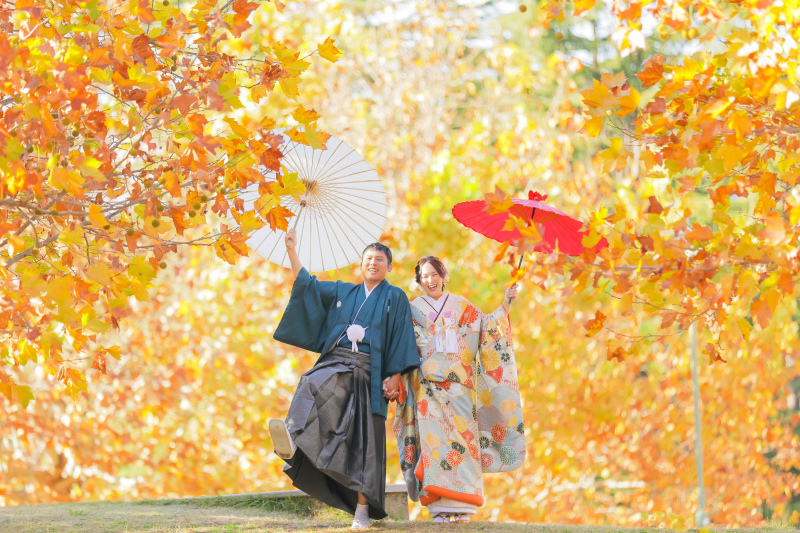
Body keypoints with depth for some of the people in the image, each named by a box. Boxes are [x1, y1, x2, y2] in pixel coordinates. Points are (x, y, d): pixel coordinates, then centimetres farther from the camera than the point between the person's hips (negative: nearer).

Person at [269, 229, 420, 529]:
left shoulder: (396, 299, 10)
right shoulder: (343, 292, 22)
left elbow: (401, 341, 3)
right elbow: (306, 284, 23)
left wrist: (395, 377, -8)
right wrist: (292, 251, 16)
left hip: (369, 373, -2)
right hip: (337, 363, 2)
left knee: (365, 440, -7)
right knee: (315, 386, -33)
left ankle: (362, 508, -5)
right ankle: (292, 443, -60)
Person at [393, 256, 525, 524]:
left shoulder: (461, 306, 16)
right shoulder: (413, 310, 13)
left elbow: (487, 328, 16)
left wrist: (506, 304, 6)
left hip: (458, 383, 1)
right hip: (428, 384, -1)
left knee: (461, 436, -8)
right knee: (434, 439, -12)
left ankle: (460, 505, -7)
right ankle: (441, 506, -15)